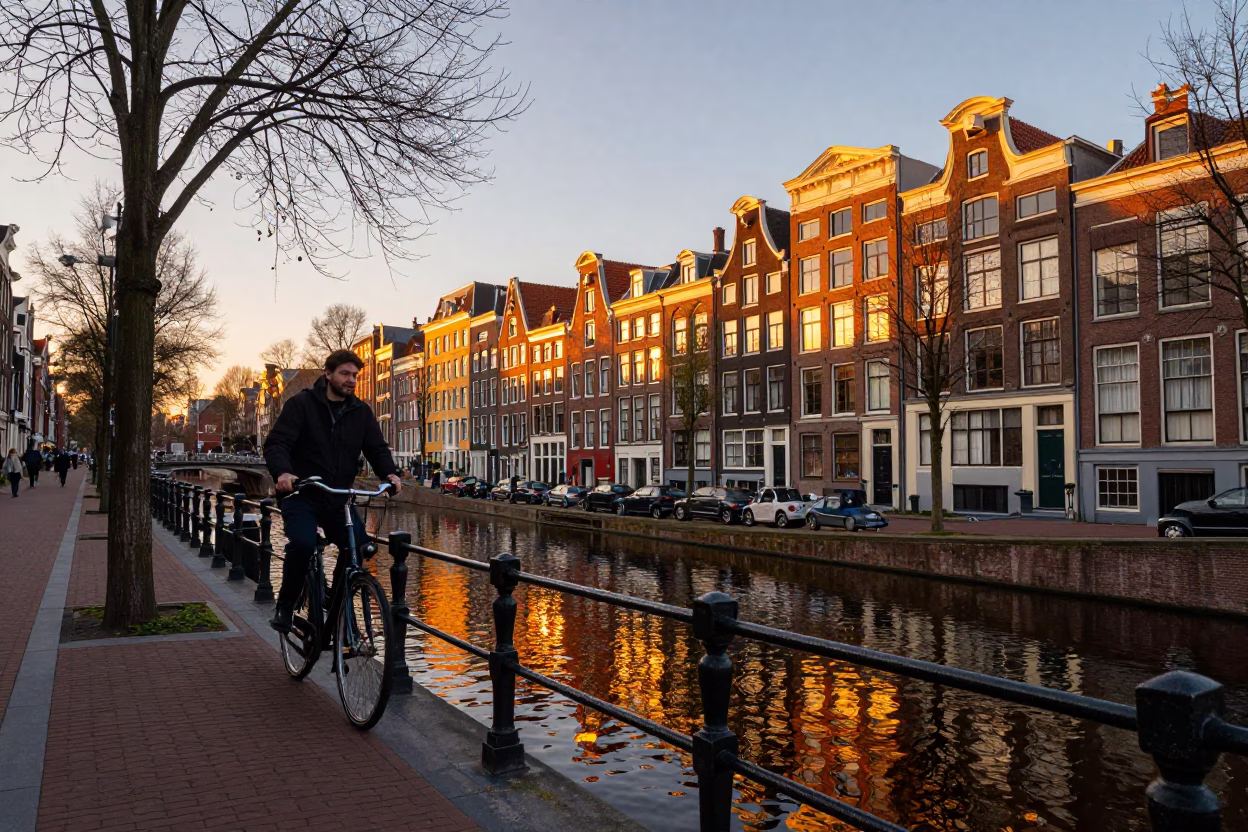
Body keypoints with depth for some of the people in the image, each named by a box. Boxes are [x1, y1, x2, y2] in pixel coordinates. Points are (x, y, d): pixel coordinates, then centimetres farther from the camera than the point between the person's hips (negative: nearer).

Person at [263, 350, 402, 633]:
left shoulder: (361, 412, 7)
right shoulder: (301, 404, -5)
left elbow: (376, 447, 4)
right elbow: (276, 443, -13)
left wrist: (389, 472, -18)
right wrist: (282, 472, -34)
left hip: (338, 498, 4)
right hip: (301, 495, -4)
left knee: (358, 546, -15)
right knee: (303, 544, -28)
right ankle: (284, 607, -4)